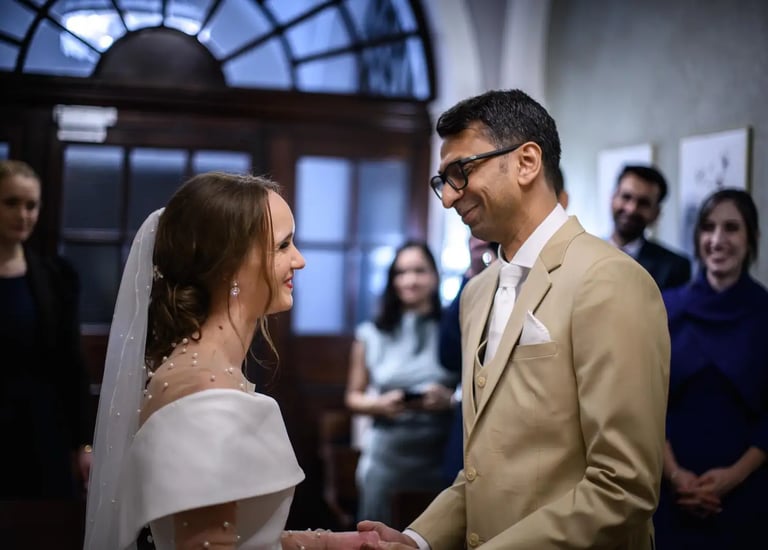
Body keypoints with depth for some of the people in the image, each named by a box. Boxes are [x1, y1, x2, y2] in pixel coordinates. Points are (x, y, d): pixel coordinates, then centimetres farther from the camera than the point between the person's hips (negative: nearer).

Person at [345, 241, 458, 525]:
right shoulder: (371, 334, 6)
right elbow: (353, 397, 12)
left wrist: (449, 400, -15)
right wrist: (380, 404, -7)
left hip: (441, 460, -1)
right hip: (385, 459, 1)